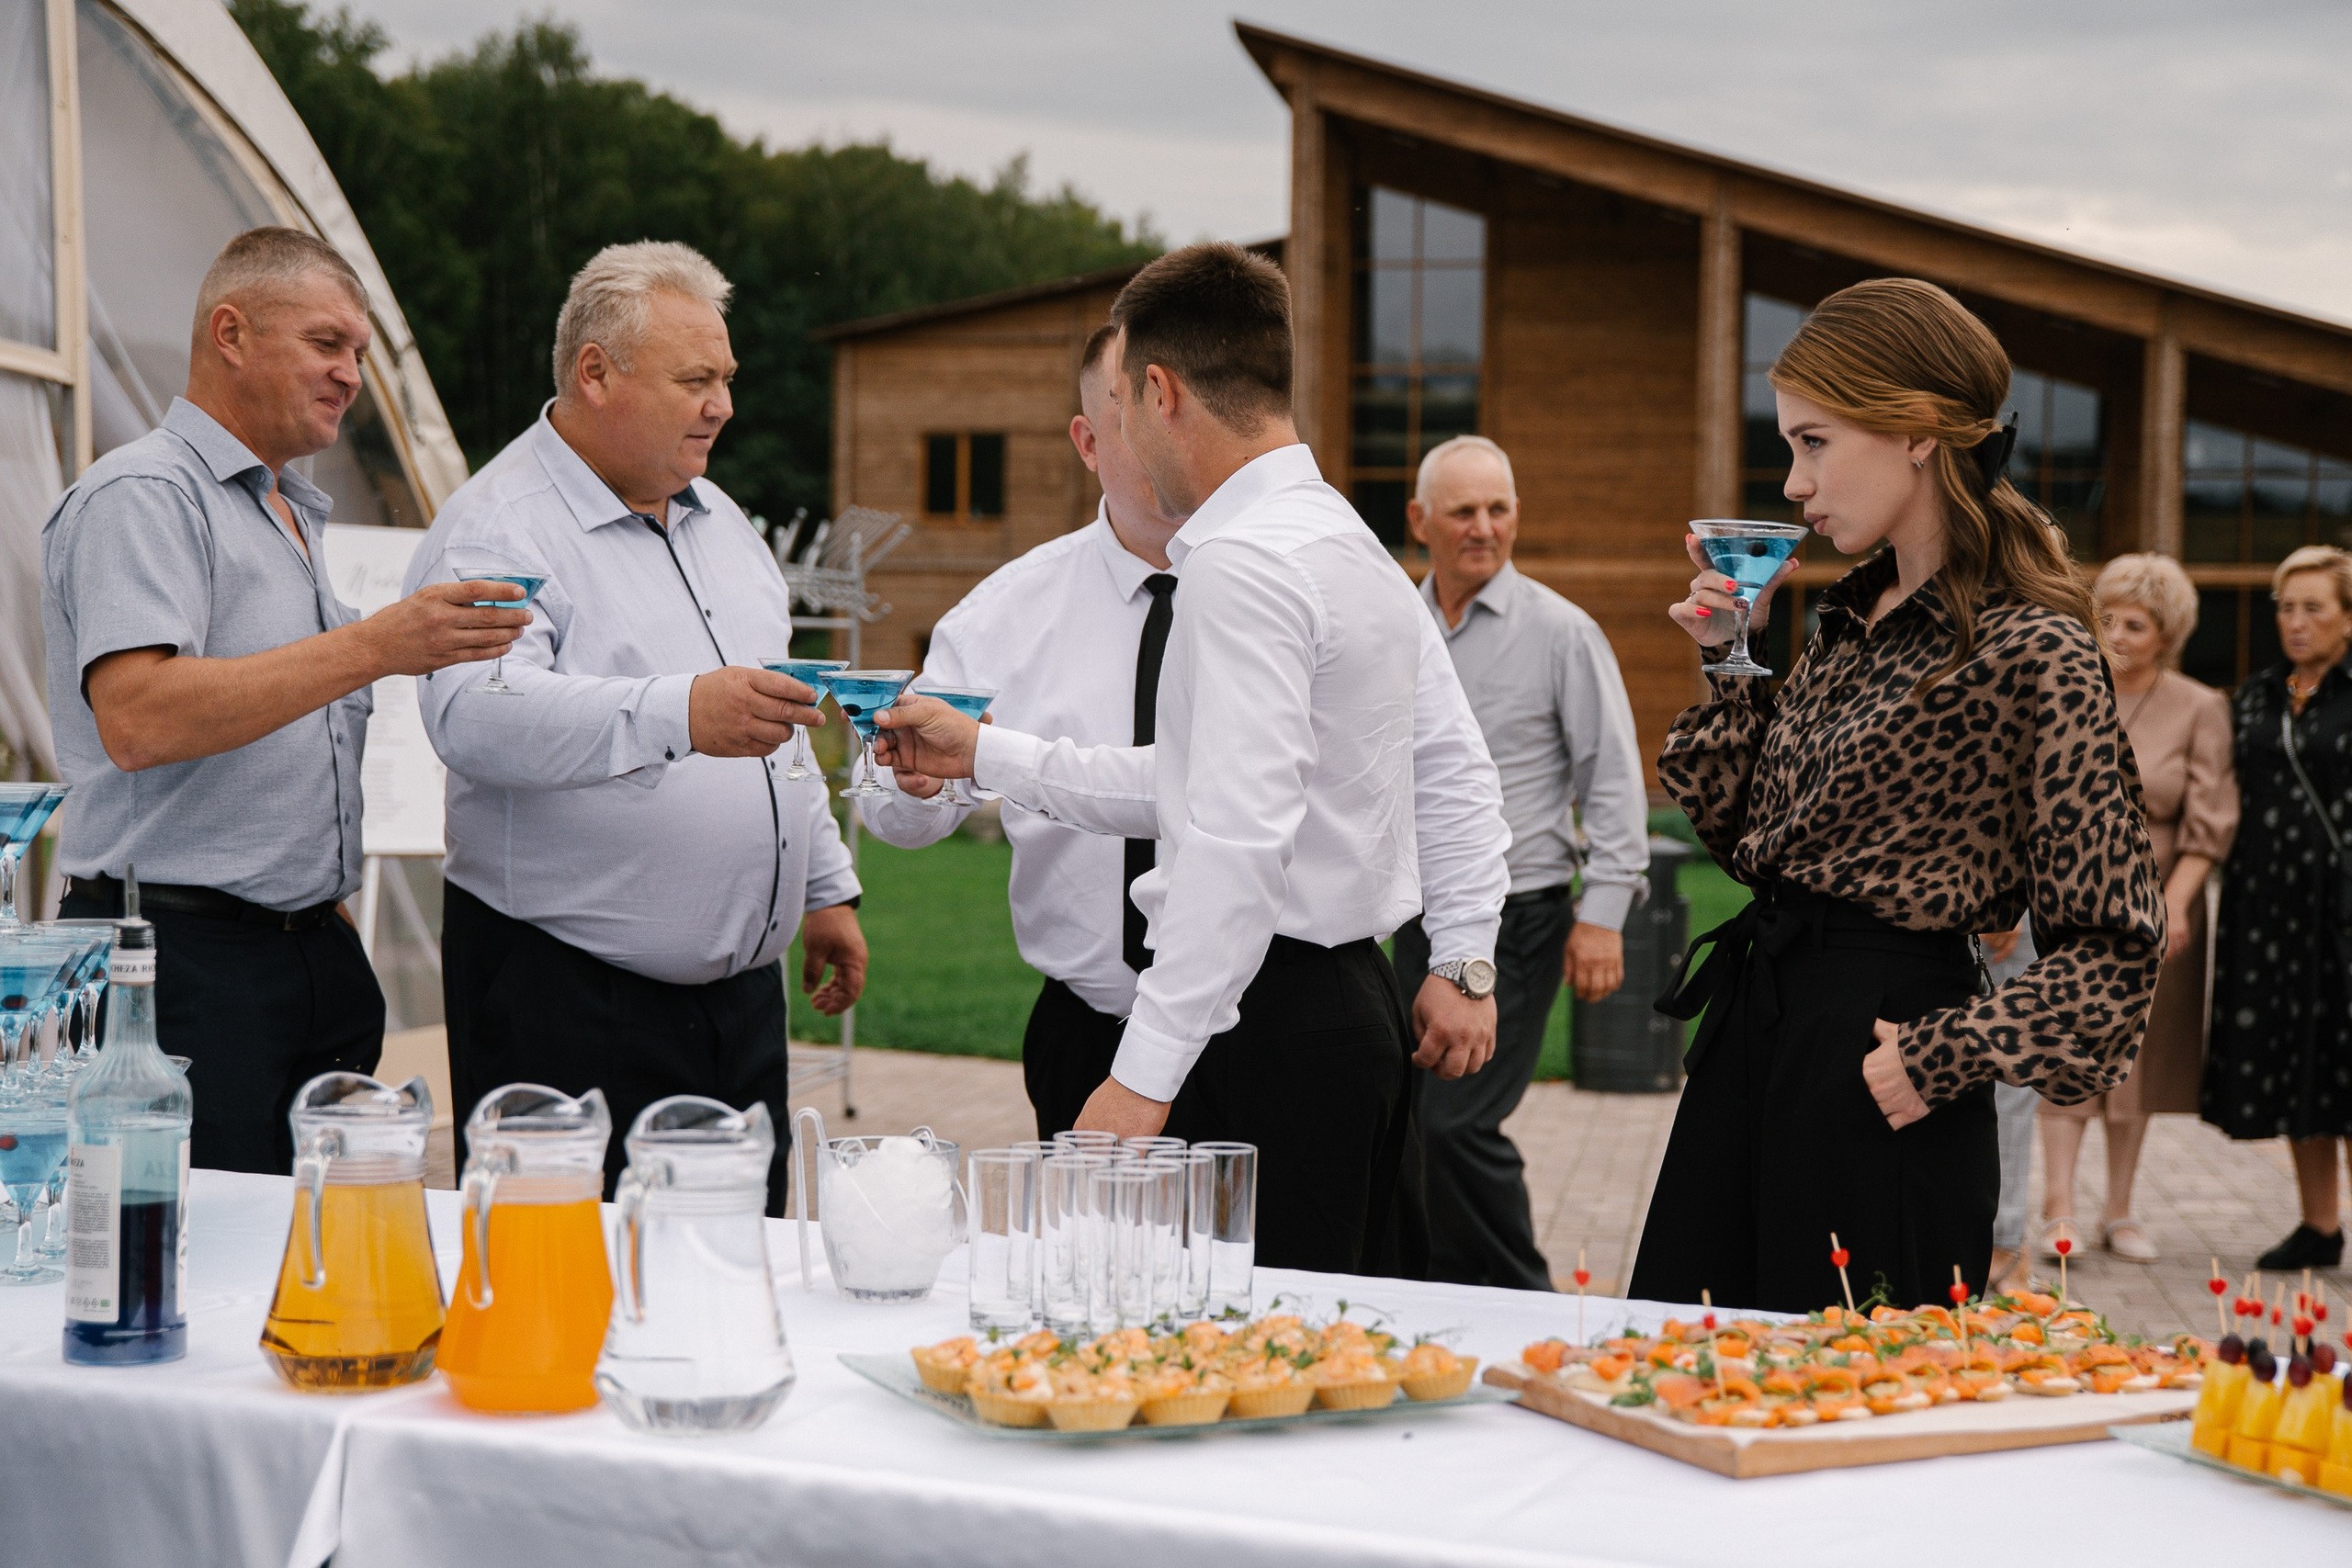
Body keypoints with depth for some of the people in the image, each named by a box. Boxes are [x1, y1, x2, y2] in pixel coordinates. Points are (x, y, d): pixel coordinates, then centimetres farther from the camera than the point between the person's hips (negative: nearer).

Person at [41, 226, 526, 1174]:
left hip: (315, 950, 9)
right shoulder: (140, 496, -8)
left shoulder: (296, 517, 21)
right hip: (182, 960, -8)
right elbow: (136, 721, -24)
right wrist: (371, 648, -24)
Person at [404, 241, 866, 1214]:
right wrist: (677, 714, -42)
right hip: (568, 997, -7)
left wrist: (824, 886, 22)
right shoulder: (496, 530, -11)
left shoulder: (718, 519, 17)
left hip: (741, 990, 8)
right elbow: (476, 714, -30)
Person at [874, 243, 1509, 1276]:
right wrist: (983, 755, 29)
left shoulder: (1240, 561, -15)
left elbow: (1240, 839, -25)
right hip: (1356, 999, 10)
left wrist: (1146, 1073, -25)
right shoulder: (1343, 541, 17)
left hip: (1265, 1027, -10)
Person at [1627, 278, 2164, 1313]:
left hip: (1870, 1048, -8)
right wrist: (1732, 657, 8)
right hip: (1752, 1025, 8)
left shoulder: (2031, 653, -14)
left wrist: (1940, 1059, -17)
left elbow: (2112, 948, -13)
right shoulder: (1850, 617, 10)